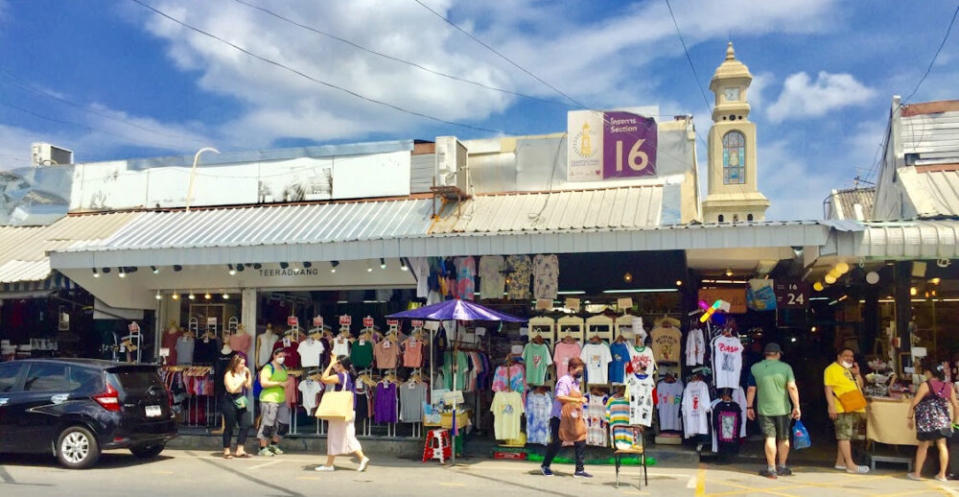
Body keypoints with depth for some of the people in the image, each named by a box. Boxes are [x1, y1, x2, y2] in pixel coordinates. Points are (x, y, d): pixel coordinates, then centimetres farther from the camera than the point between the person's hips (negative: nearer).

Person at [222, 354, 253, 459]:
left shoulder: (242, 373, 11)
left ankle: (240, 450, 5)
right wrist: (242, 381, -14)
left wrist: (249, 374, 4)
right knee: (229, 427, 1)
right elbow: (232, 389, -17)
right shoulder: (229, 375, -9)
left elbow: (248, 386, 11)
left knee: (245, 425, -1)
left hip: (240, 401, 7)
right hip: (230, 402, -7)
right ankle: (226, 451, 12)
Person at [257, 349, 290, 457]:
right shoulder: (268, 368, -8)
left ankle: (274, 445, 22)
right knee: (268, 424, -6)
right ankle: (263, 448, 2)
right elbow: (263, 383, -18)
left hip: (281, 400, 8)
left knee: (284, 424, 7)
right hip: (269, 400, -8)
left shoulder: (283, 368, 17)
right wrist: (279, 383, -17)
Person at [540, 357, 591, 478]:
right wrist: (577, 400, -27)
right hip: (559, 417, -8)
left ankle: (579, 470, 6)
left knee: (580, 442, 1)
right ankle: (545, 466, 21)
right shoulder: (564, 381, -15)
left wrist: (581, 399, 9)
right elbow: (560, 397, -29)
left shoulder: (576, 382, 13)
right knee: (556, 443, 2)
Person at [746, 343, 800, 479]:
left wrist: (749, 407, 8)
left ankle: (771, 469, -2)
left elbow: (751, 389, 1)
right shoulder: (785, 367, -3)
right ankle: (782, 467, 22)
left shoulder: (755, 368, 0)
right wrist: (796, 407, -5)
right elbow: (792, 388, -9)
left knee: (770, 438, 1)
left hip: (764, 409, 0)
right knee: (783, 438, 13)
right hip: (783, 409, 0)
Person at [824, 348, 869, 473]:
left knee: (847, 436, 11)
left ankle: (840, 462, 18)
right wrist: (831, 406, -20)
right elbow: (828, 388, -12)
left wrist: (857, 374, 5)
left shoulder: (851, 369, 20)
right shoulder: (832, 369, -6)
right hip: (842, 409, -9)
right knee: (845, 435, -10)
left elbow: (860, 386, 22)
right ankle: (850, 465, -12)